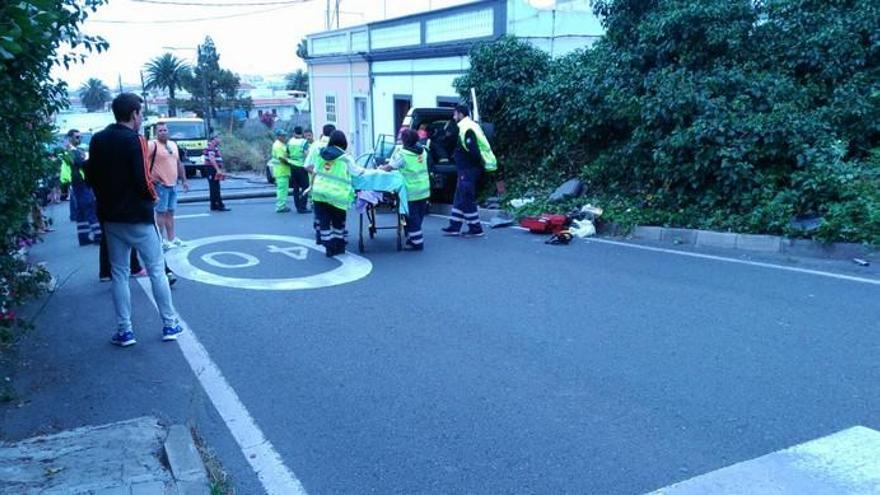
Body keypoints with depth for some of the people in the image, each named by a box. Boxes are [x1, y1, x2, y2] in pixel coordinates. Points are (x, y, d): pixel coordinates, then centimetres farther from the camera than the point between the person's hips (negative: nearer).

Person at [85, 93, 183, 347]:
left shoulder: (97, 140, 5)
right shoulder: (135, 140, -15)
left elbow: (91, 176, 9)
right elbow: (143, 181, -20)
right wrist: (152, 196, -1)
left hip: (111, 216, 6)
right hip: (139, 216, -5)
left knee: (119, 274, 11)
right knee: (157, 271, 6)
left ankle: (124, 330, 13)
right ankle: (170, 324, 12)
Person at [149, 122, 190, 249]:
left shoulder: (173, 145, 15)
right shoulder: (152, 145, -9)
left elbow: (179, 164, 21)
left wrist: (184, 180, 18)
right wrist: (150, 177, -16)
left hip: (173, 185, 7)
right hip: (160, 185, -7)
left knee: (170, 212, 13)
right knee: (161, 212, -4)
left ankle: (172, 238, 20)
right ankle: (161, 241, 0)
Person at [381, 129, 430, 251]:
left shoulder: (403, 155, -14)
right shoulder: (423, 151, 4)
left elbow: (389, 167, -10)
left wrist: (380, 168, 9)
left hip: (411, 192, -6)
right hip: (424, 190, 6)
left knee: (412, 218, 1)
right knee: (418, 217, 14)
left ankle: (417, 242, 1)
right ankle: (412, 238, 24)